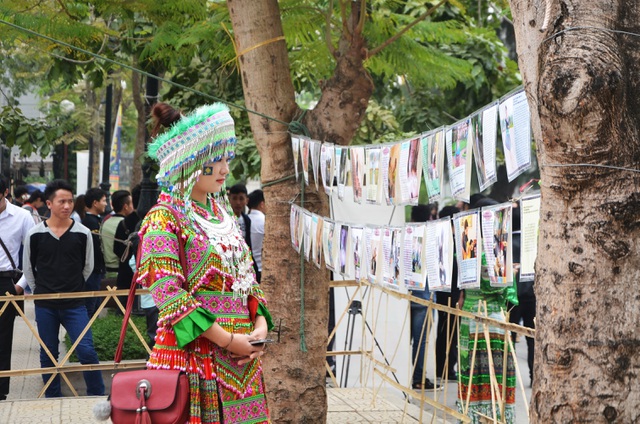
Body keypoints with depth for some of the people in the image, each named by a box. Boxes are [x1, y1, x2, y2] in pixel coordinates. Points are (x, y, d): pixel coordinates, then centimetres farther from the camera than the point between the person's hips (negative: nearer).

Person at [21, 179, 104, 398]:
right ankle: (52, 398, 21)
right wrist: (42, 290, 13)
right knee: (48, 355, 9)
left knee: (86, 351, -7)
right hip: (45, 305, 1)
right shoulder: (35, 234, -4)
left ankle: (98, 396, 7)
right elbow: (29, 269, 10)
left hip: (74, 304, -1)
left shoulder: (83, 233, -3)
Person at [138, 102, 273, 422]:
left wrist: (260, 324, -1)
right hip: (194, 352, -7)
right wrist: (226, 339, -18)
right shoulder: (165, 218, -7)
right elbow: (168, 294, -15)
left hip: (240, 356, 7)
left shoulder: (222, 211, 15)